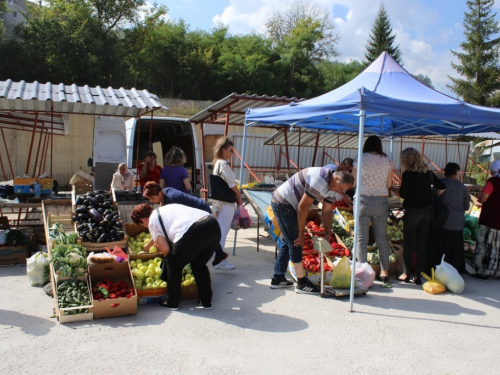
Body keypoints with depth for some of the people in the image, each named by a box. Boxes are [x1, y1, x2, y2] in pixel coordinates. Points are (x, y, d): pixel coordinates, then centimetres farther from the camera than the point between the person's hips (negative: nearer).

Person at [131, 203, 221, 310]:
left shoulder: (152, 221, 12)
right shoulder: (167, 208, 35)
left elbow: (165, 250, 8)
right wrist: (149, 244, 62)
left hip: (193, 233, -8)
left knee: (174, 265, 19)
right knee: (199, 265, 29)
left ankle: (172, 303, 29)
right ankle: (206, 301, 34)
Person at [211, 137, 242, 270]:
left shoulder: (217, 163, 15)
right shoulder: (223, 164, -14)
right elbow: (231, 184, -14)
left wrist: (236, 196, 11)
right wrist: (239, 197, 1)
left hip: (219, 202, 9)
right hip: (226, 202, -9)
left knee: (220, 231, 13)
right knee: (222, 232, -6)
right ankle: (220, 261, -2)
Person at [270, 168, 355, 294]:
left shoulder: (331, 185, 5)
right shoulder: (320, 180, -26)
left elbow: (327, 211, 9)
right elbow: (303, 207, -24)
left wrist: (327, 235, 2)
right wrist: (301, 233, -15)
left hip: (285, 204, 10)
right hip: (283, 203, -10)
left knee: (288, 242, 15)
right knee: (295, 244, -7)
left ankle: (278, 279, 23)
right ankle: (302, 284, 1)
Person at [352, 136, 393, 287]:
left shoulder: (360, 159, -4)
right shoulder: (387, 161, 4)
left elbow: (353, 182, -2)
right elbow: (389, 184, 7)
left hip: (363, 199, -3)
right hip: (381, 201, 3)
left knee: (362, 238, 2)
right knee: (382, 237, 10)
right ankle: (385, 273, 15)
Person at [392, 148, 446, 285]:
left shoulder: (407, 174, -10)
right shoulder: (428, 173, 6)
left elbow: (403, 194, -10)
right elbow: (442, 187, 11)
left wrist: (392, 189, 7)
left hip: (412, 211, -5)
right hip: (427, 210, 5)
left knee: (408, 243, 7)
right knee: (421, 243, 9)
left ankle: (406, 274, 10)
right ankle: (418, 275, 11)